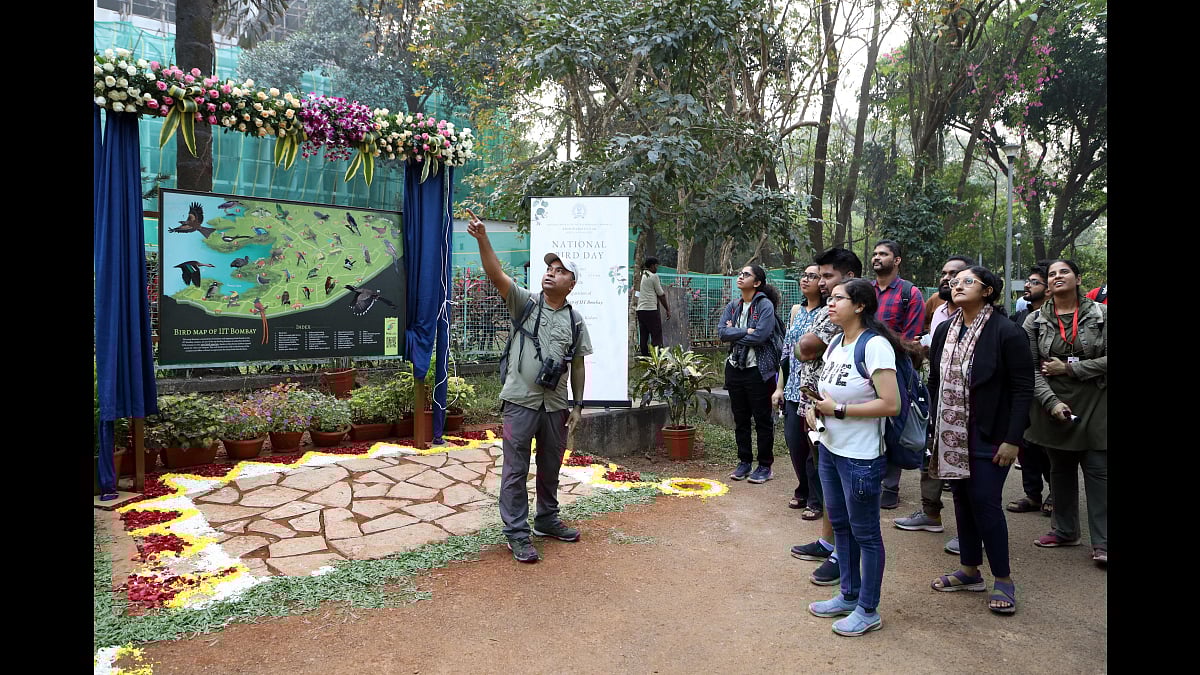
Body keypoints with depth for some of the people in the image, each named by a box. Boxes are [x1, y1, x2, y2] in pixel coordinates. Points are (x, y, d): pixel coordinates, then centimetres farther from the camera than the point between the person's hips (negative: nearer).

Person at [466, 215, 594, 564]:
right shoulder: (525, 302, -1)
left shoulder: (575, 321, 6)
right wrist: (482, 239, -30)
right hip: (520, 401, -3)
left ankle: (547, 520, 36)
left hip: (556, 405, 3)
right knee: (516, 470, 1)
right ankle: (516, 534, 12)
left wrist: (578, 404, 9)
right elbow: (496, 275, -16)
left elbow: (577, 365, 11)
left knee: (550, 467, 17)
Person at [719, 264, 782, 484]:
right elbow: (721, 332, -3)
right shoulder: (733, 306, 10)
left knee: (762, 419, 4)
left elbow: (760, 336, -20)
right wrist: (746, 331, -16)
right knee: (740, 418, 13)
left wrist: (734, 332, -9)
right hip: (735, 367, 6)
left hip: (758, 369, -6)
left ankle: (765, 466, 15)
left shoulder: (765, 305, -9)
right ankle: (744, 462, 25)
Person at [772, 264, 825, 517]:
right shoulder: (796, 310, 11)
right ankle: (803, 490, 31)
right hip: (793, 389, 6)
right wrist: (780, 387, 13)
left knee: (814, 444, 1)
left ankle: (815, 500, 17)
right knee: (793, 440, 10)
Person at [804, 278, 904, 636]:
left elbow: (891, 404, -24)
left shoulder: (875, 346, -19)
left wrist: (839, 410, -21)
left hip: (860, 456, -9)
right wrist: (816, 408, -2)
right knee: (840, 524, 20)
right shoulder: (835, 343, 7)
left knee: (865, 533, 6)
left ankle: (868, 610, 23)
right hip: (830, 448, 9)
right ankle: (849, 595, 37)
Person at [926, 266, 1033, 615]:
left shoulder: (1007, 333, -11)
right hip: (952, 435, 6)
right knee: (962, 499, 12)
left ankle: (1003, 580, 15)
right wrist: (935, 430, 10)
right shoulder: (944, 331, 7)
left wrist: (1012, 440, -15)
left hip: (988, 436, -5)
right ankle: (969, 570, 26)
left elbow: (1023, 389, -11)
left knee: (985, 502, -3)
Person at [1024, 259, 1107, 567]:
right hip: (1053, 407, 2)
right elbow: (1031, 368, -4)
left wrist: (1068, 369, -13)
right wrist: (1052, 402, -15)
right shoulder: (1035, 321, 1)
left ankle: (1102, 542, 8)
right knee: (1061, 470, 14)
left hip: (1095, 407, -2)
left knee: (1098, 471, -1)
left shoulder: (1101, 314, -3)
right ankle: (1065, 531, 28)